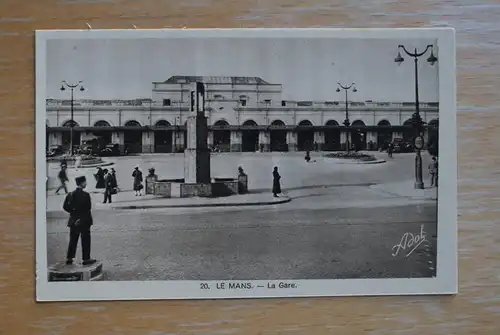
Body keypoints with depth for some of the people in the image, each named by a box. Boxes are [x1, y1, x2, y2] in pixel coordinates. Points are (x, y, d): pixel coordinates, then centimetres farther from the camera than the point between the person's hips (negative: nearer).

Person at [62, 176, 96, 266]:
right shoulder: (85, 195, -15)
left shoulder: (70, 194, 4)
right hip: (84, 221, -6)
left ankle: (69, 258, 15)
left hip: (73, 221, 6)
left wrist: (73, 212, 11)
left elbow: (65, 206, 5)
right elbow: (88, 209, -14)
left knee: (73, 240, 13)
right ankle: (86, 259, 7)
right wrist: (89, 220, -1)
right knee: (85, 240, 3)